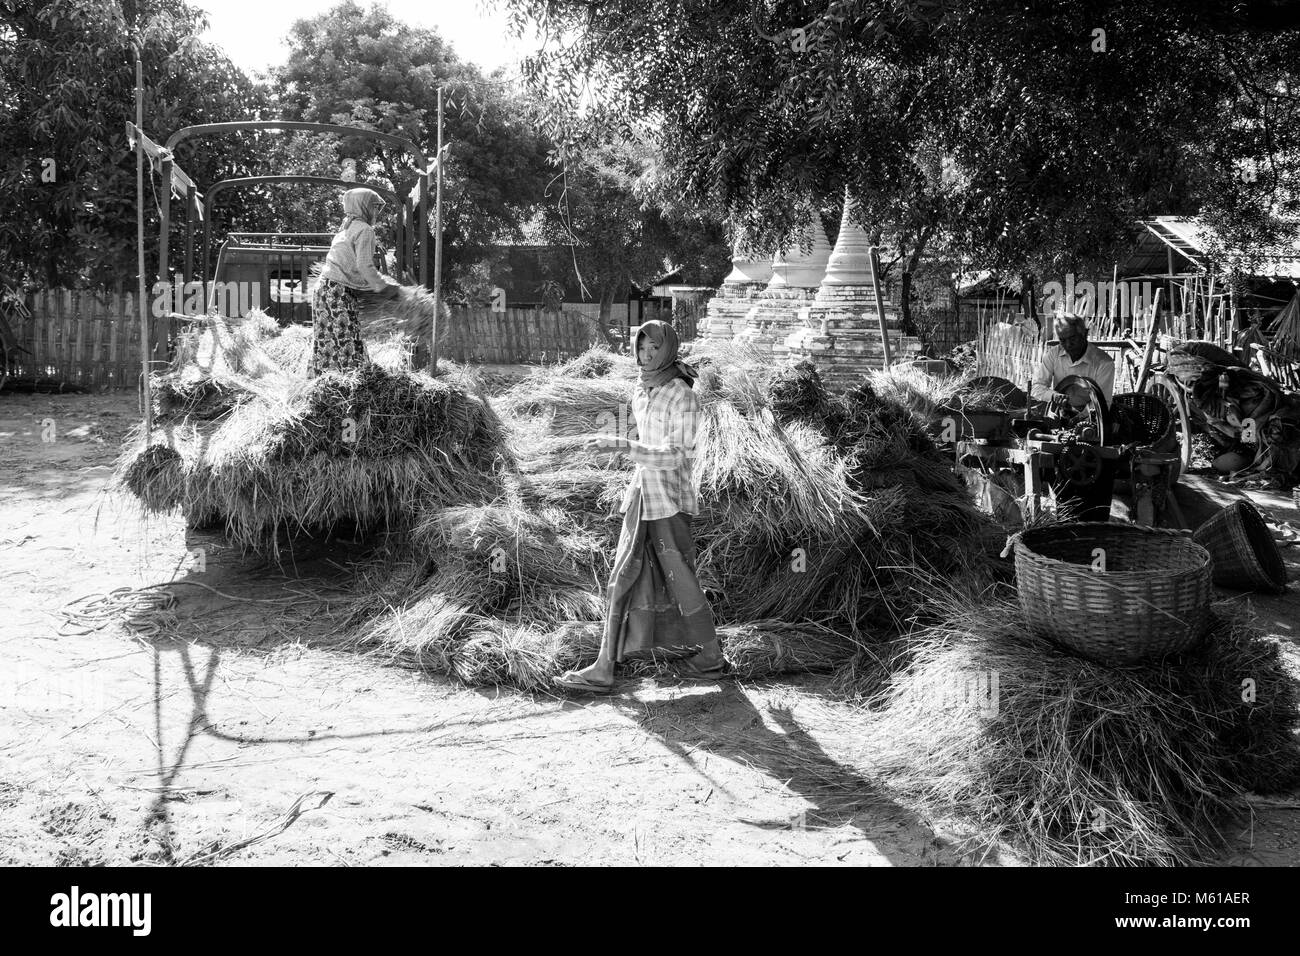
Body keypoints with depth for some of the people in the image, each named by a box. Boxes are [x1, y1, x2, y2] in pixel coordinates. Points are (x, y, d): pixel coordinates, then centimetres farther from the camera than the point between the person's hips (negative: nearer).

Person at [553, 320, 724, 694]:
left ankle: (710, 660, 21)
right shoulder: (641, 392, 9)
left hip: (670, 501, -7)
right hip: (641, 497, 8)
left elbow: (676, 456, -22)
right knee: (623, 580, 6)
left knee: (681, 583, 3)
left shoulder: (683, 396, -15)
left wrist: (620, 445, -29)